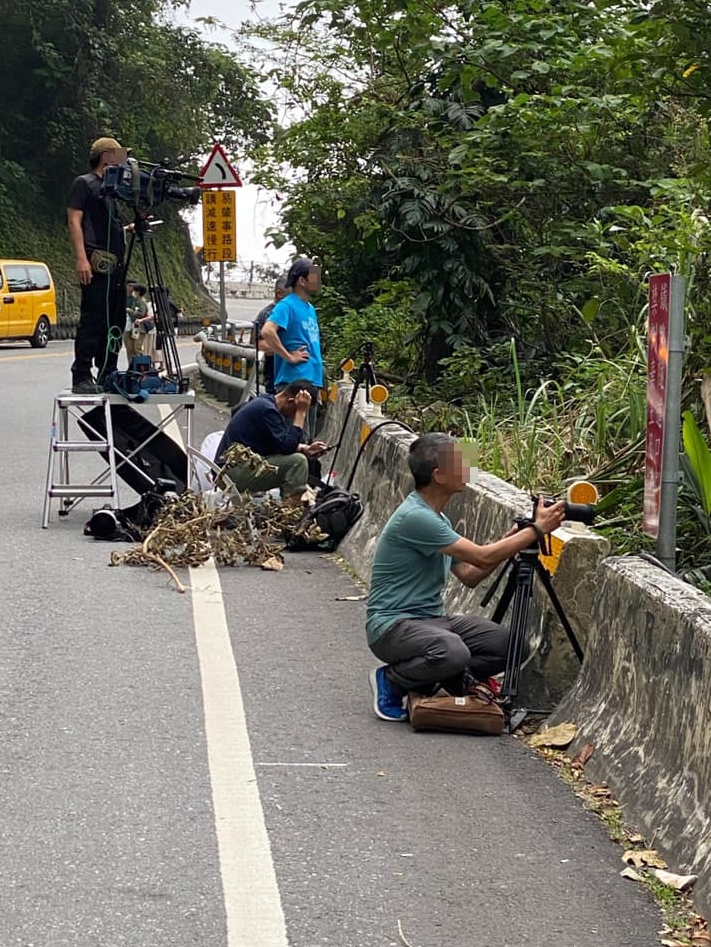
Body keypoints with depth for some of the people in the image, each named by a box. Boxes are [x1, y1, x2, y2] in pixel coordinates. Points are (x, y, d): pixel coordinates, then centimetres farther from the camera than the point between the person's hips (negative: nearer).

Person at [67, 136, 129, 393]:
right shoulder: (84, 183, 1)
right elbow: (74, 221, -8)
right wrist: (81, 258, -18)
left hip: (116, 265, 9)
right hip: (97, 264, -9)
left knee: (114, 323, 9)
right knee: (92, 321, -12)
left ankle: (108, 376, 14)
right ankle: (81, 378, -12)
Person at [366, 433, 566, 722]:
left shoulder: (437, 519, 12)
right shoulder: (414, 517, -20)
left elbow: (469, 575, 16)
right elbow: (482, 557, -20)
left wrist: (510, 540, 5)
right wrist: (537, 530, -12)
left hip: (431, 619, 9)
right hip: (393, 625, -9)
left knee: (503, 644, -9)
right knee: (452, 652, -37)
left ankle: (432, 680, 5)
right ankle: (391, 682, -9)